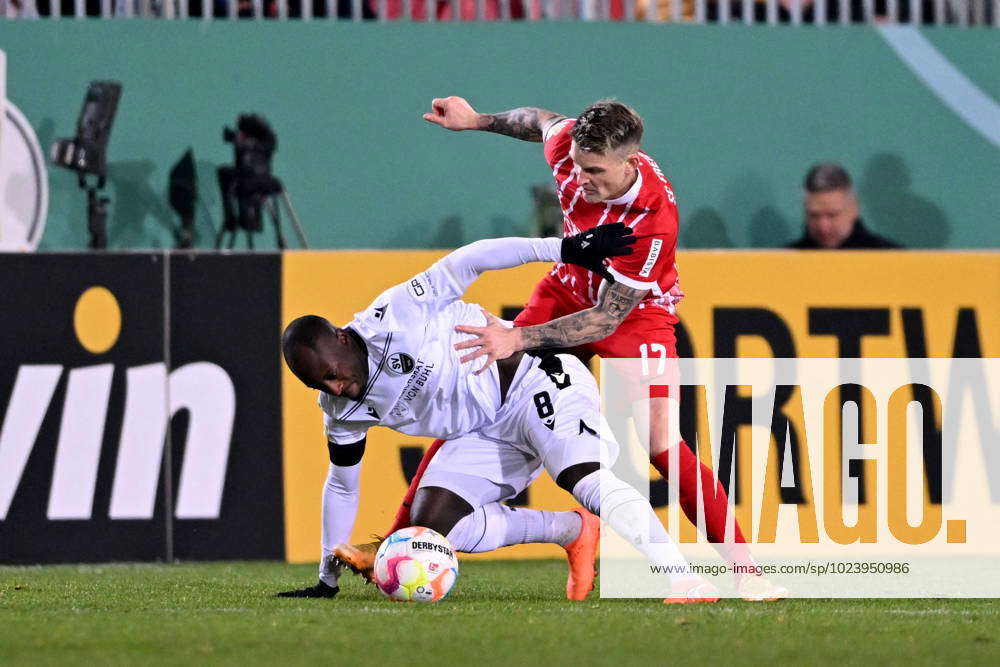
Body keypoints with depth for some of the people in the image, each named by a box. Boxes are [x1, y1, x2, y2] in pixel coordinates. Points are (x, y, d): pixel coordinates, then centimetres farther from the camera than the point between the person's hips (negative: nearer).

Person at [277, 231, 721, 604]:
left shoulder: (393, 318, -19)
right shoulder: (341, 411, 2)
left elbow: (466, 264, -18)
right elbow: (342, 485, 16)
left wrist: (565, 249, -24)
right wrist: (328, 581, 18)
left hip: (530, 382, -8)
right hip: (486, 435, 8)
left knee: (586, 477, -30)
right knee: (431, 522, -13)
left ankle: (685, 580, -37)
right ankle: (572, 533, -5)